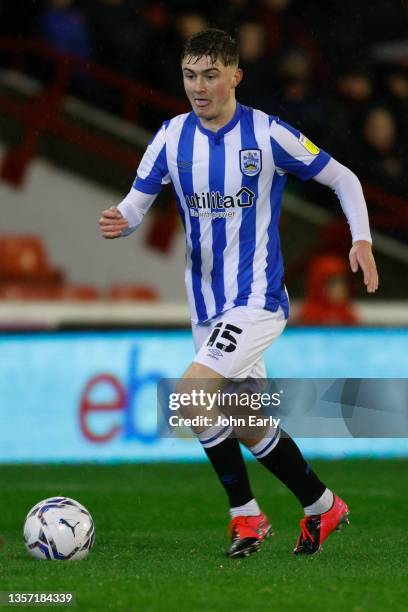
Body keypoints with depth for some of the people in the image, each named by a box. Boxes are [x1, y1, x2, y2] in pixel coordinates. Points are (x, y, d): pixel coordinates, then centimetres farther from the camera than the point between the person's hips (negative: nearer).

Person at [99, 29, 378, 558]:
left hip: (257, 300, -6)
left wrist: (362, 241, -13)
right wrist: (121, 221, -20)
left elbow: (344, 179, 1)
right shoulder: (172, 138, 2)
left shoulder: (269, 135, -9)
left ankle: (245, 513, -8)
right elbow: (137, 202, 3)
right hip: (207, 306, 6)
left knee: (190, 392, -23)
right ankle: (322, 506, 31)